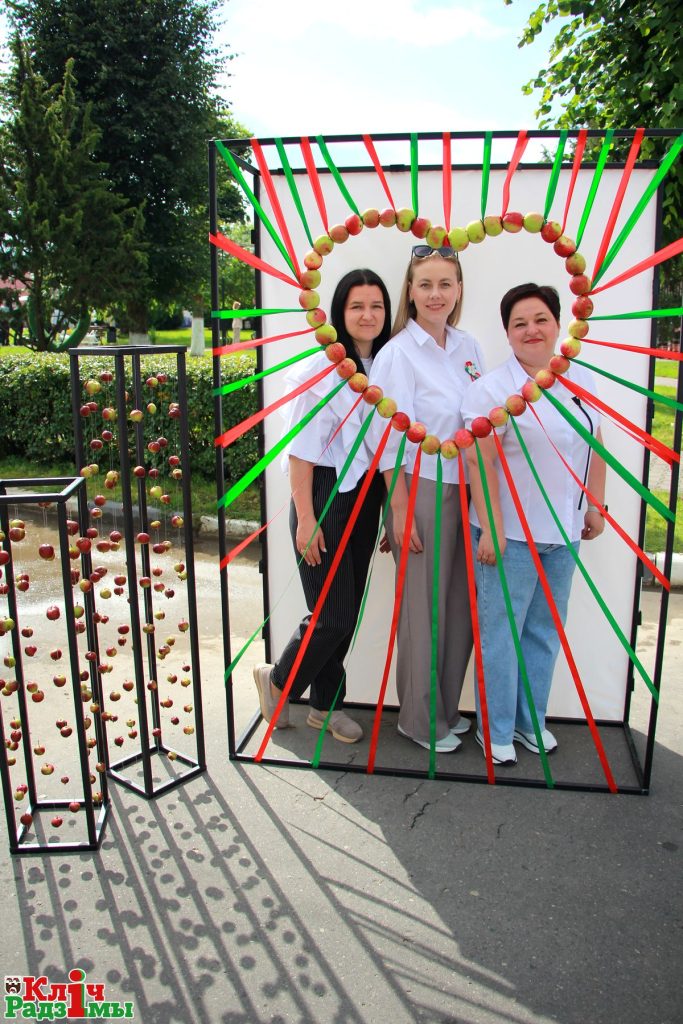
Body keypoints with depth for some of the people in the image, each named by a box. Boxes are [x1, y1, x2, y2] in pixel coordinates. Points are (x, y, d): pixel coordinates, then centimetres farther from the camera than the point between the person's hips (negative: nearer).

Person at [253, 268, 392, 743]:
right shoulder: (321, 368, -12)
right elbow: (301, 450, -13)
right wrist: (306, 519, -15)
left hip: (366, 495, 6)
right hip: (325, 494, -6)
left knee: (349, 611, 12)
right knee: (331, 614, -3)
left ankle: (326, 703, 30)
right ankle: (278, 681, 25)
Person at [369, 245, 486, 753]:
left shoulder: (469, 347, 9)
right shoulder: (397, 354, -10)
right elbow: (390, 441, -12)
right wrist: (400, 510, -14)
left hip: (466, 491, 6)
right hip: (420, 491, -6)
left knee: (462, 607, 13)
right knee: (424, 611, 4)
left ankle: (447, 708, 33)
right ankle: (420, 719, 24)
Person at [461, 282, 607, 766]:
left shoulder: (583, 381, 7)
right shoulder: (494, 388, -12)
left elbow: (594, 448, 14)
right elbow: (481, 462, -16)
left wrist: (595, 507, 13)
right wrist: (491, 529, -19)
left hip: (562, 532, 6)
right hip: (510, 533, -6)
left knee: (545, 631, 16)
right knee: (501, 632, 3)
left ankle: (530, 720, 33)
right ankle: (496, 730, 22)